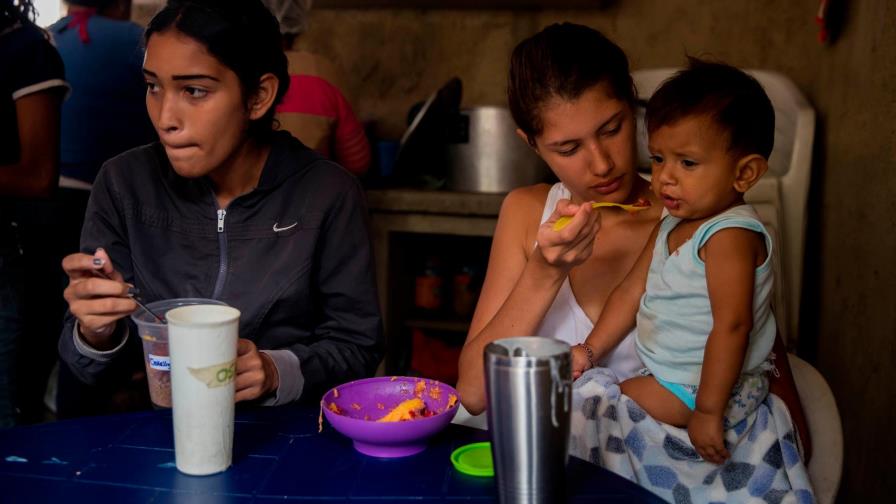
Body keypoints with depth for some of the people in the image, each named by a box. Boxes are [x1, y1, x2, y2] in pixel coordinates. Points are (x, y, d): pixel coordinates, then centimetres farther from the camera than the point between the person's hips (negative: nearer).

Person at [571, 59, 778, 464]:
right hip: (665, 376, 9)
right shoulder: (671, 225, 8)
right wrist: (591, 349, 4)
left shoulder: (730, 236, -23)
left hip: (708, 386, -9)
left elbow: (731, 327, -28)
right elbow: (632, 291, 11)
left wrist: (708, 412, -29)